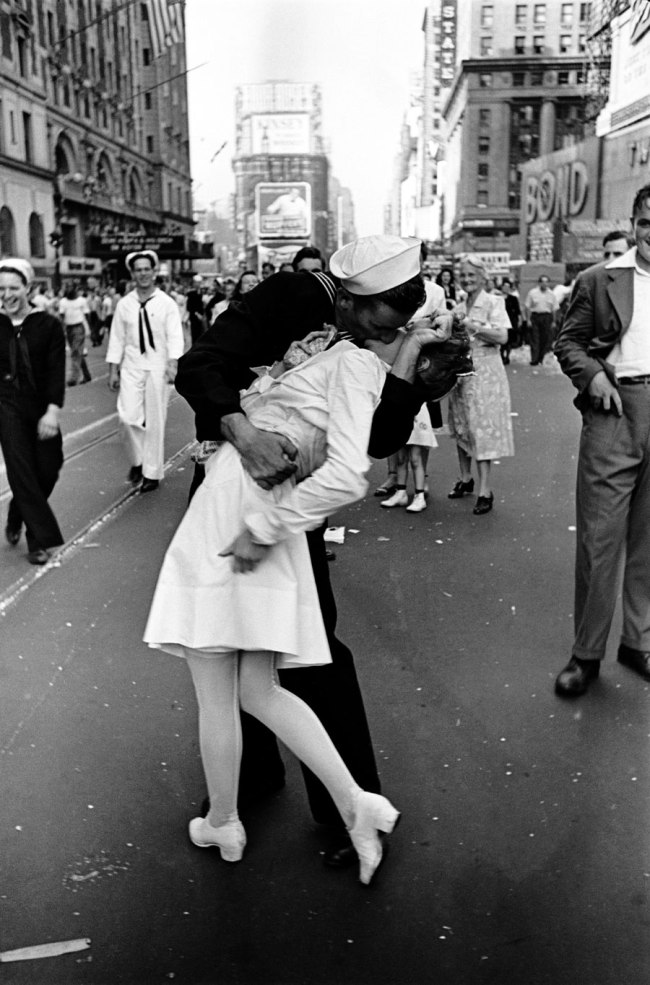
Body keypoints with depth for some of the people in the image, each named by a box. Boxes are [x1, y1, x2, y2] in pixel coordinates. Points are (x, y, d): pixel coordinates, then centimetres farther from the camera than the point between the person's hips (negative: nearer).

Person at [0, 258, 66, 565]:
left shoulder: (48, 324, -5)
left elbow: (57, 370, -9)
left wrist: (52, 411, -18)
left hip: (41, 407, 1)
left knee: (48, 469, 5)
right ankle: (40, 539, 4)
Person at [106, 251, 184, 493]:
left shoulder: (167, 303, -2)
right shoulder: (124, 304, 5)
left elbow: (175, 337, -8)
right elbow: (117, 338, 8)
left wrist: (173, 364, -22)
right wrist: (113, 370, 5)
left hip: (157, 367, -2)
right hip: (131, 366, 2)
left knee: (155, 421, 3)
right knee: (128, 416, -9)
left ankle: (152, 473, 16)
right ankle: (137, 460, 17)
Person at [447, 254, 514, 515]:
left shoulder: (493, 302, -4)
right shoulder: (459, 307, 13)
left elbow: (502, 336, -15)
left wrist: (473, 325, -19)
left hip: (484, 372, -6)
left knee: (482, 428, -8)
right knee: (461, 427, 11)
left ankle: (485, 490, -6)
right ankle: (465, 478, 26)